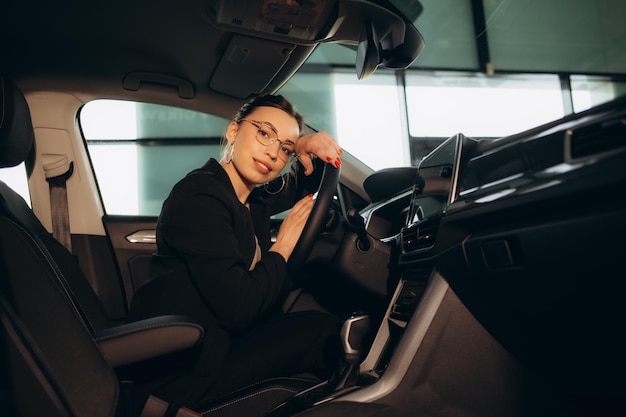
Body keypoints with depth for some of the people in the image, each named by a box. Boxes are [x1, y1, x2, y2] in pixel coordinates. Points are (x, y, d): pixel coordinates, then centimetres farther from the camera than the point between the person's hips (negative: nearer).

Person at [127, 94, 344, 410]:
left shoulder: (254, 197, 3)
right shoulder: (199, 197, -22)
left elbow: (304, 186, 21)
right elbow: (239, 309, -26)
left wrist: (310, 150, -1)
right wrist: (282, 248, -12)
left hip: (223, 335, 8)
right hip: (182, 371, -8)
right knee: (323, 330, -7)